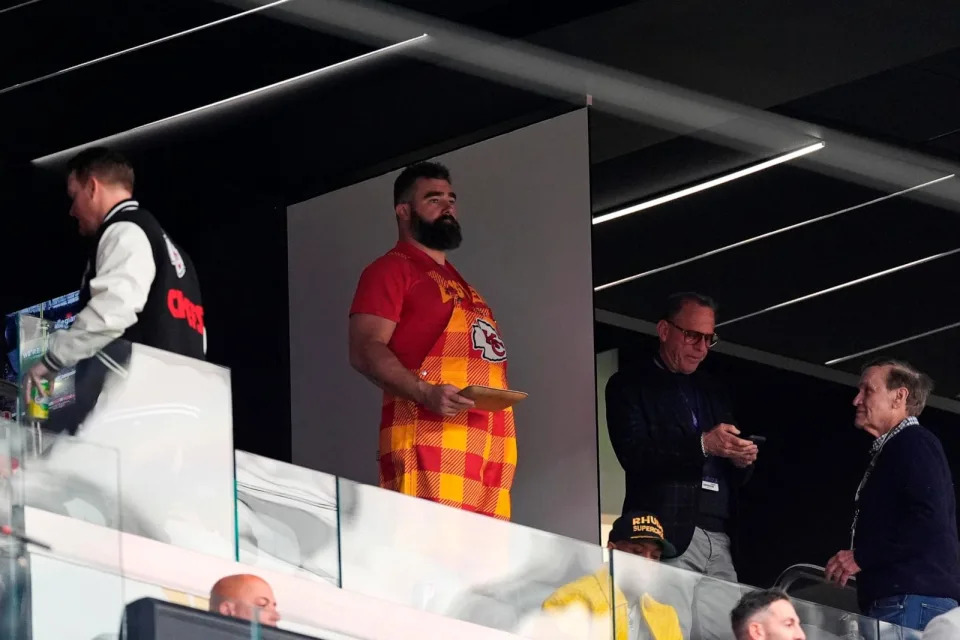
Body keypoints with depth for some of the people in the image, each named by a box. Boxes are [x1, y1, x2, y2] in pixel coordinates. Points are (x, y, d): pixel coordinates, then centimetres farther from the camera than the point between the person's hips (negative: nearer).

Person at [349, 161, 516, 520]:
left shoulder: (461, 286, 31)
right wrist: (426, 393, -22)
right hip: (427, 438, -8)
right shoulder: (392, 270, 5)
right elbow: (366, 350, -8)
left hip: (487, 445, 8)